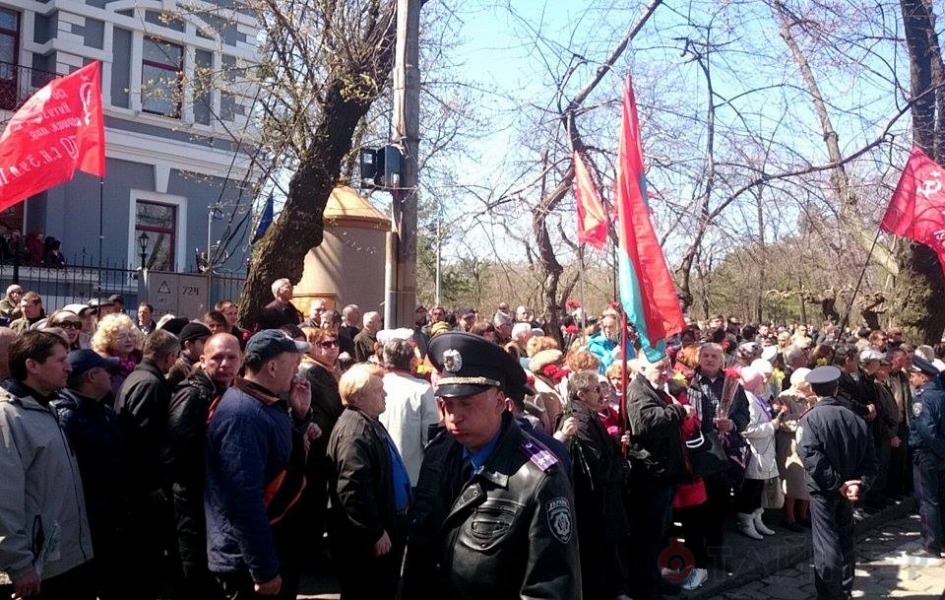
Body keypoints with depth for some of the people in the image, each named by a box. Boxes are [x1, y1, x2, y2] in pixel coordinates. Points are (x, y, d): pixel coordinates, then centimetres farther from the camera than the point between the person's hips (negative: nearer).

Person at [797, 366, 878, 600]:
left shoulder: (810, 418, -13)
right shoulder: (856, 419, 1)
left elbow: (811, 457, -25)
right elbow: (869, 459, -3)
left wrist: (837, 484, -20)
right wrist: (861, 483, -12)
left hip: (823, 489, -5)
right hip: (849, 489, 5)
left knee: (826, 543, 1)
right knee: (845, 539, 19)